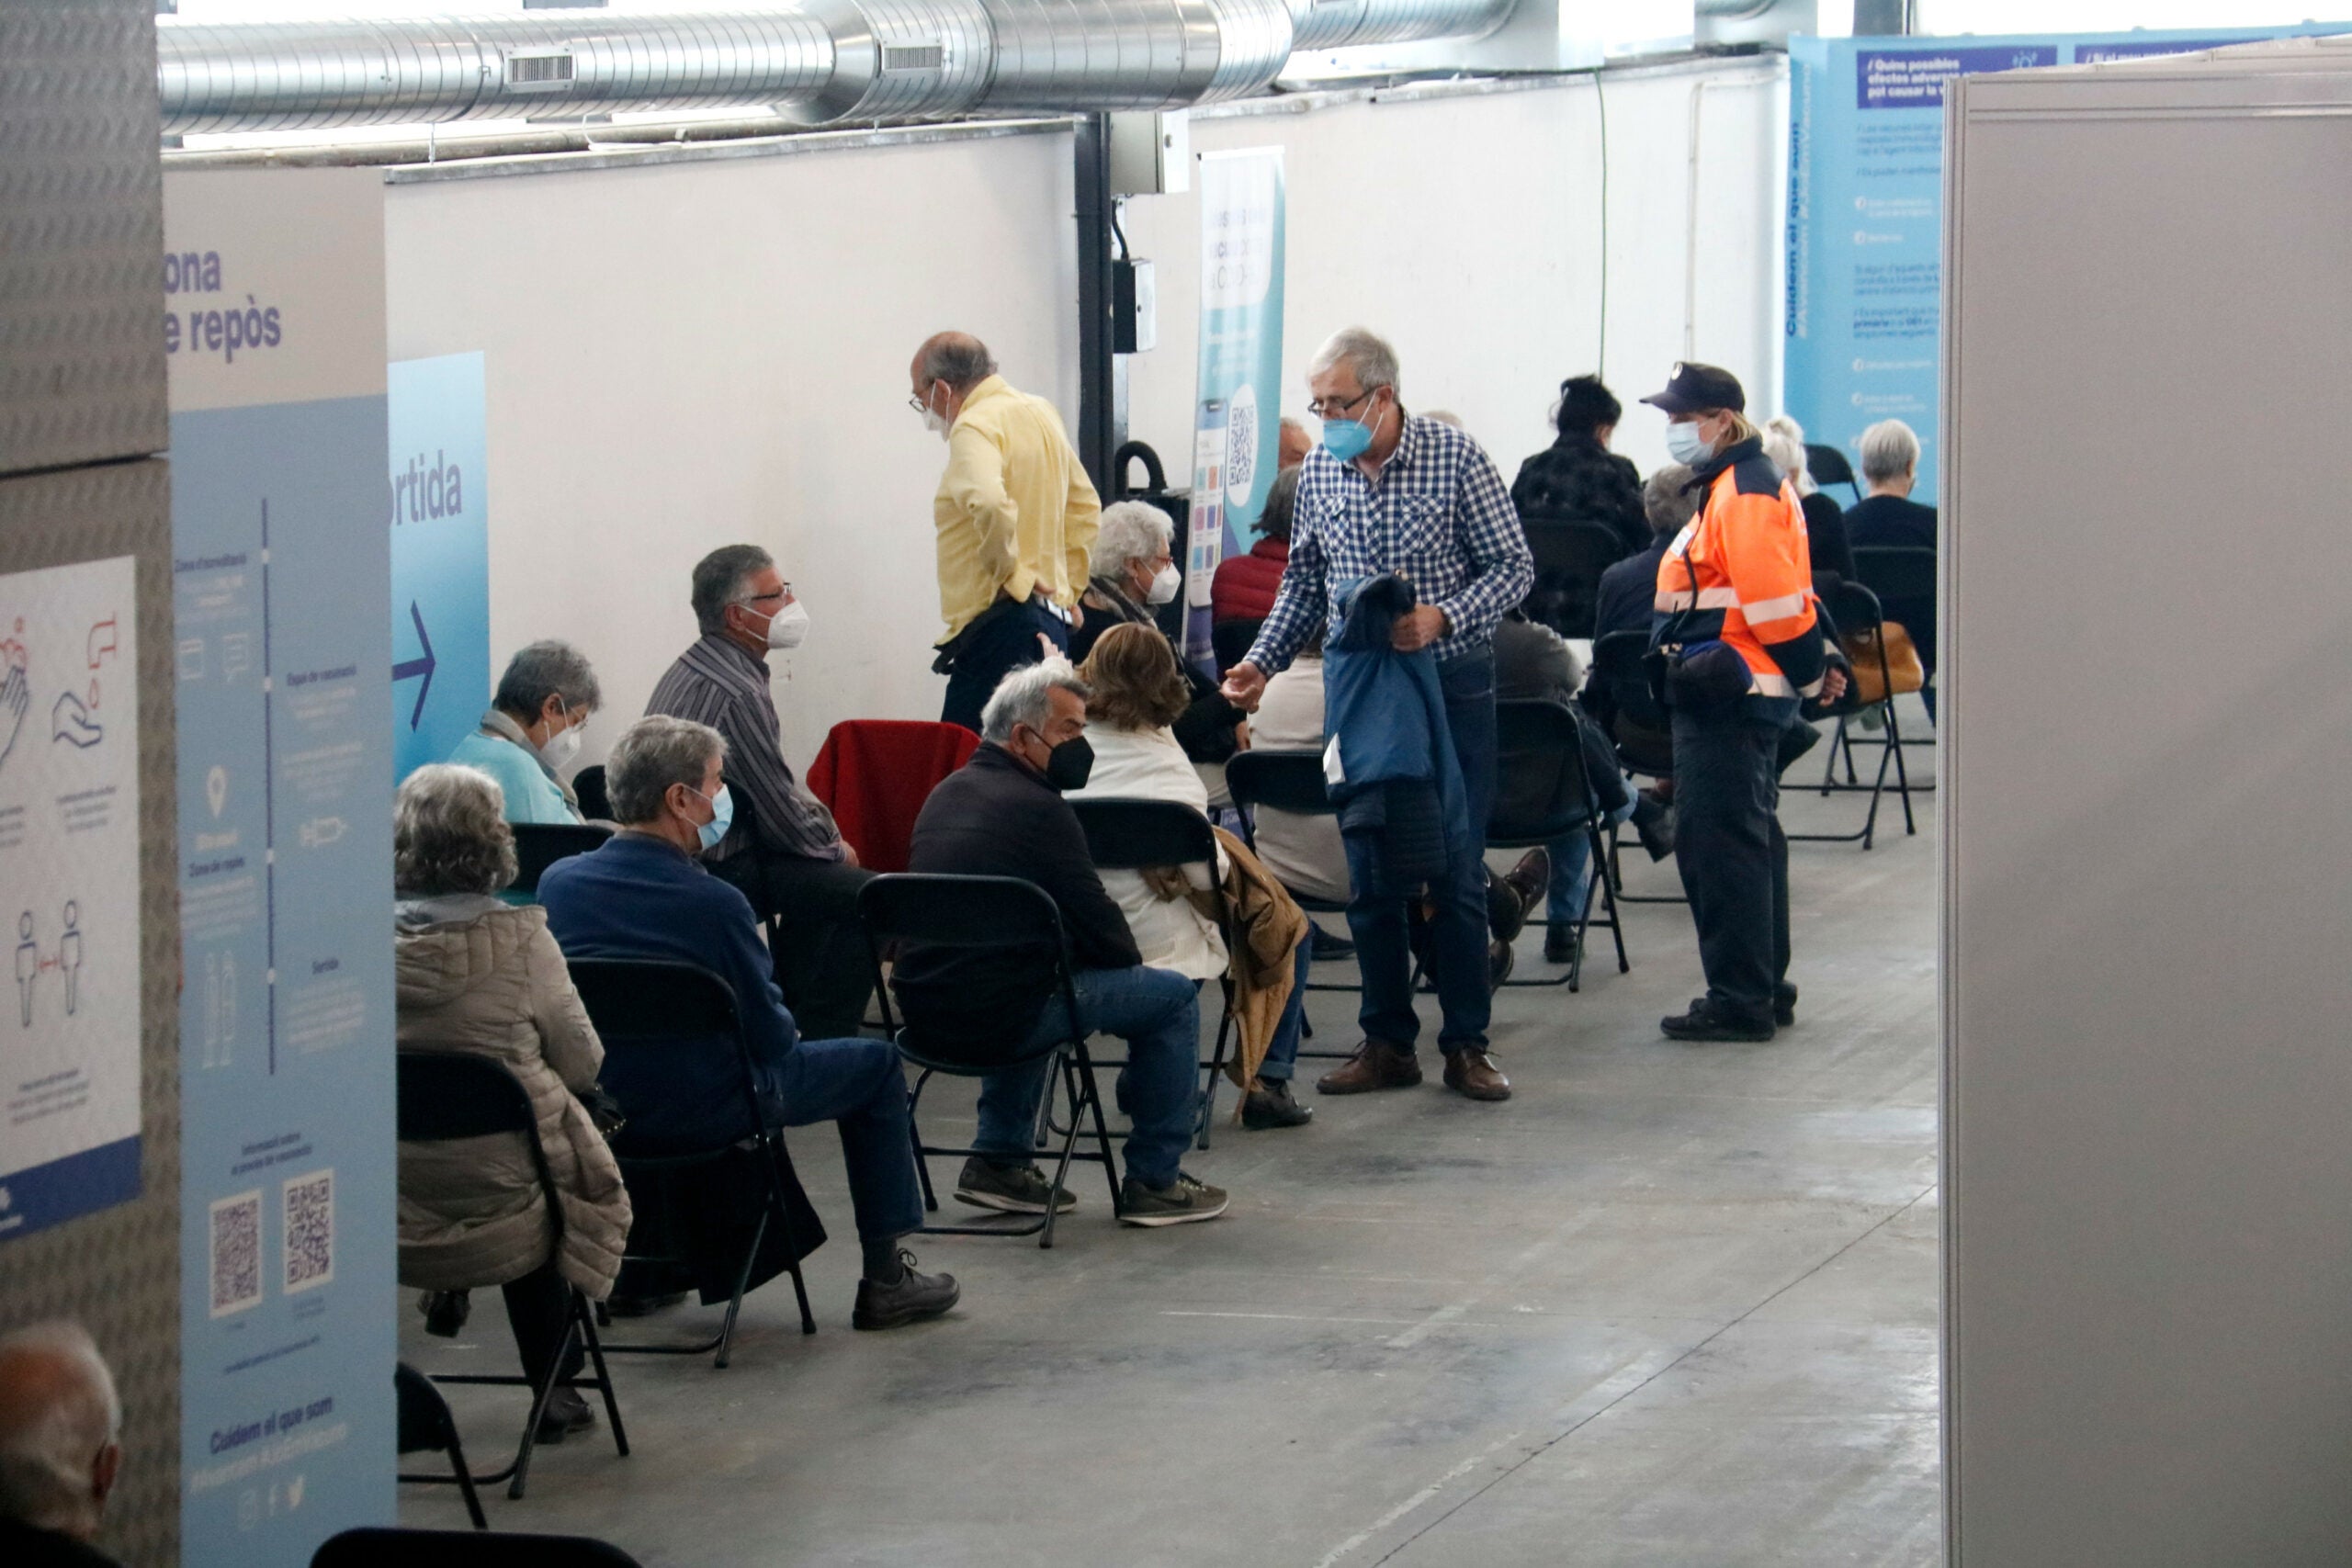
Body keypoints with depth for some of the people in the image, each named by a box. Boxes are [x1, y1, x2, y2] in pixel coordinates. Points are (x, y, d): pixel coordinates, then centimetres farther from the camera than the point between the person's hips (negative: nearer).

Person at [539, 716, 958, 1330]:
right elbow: (770, 1035, -13)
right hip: (698, 1112, -6)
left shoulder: (558, 882, -7)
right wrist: (786, 1029, 11)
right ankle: (885, 1279, 18)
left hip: (589, 1111, 6)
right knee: (876, 1064, 14)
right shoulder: (713, 902, -22)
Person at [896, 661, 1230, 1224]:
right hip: (994, 1010, -9)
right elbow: (1098, 925, -10)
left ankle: (998, 1159, 34)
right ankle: (1153, 1181, 11)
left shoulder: (950, 791, 14)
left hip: (923, 1004, 9)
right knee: (1173, 997, 4)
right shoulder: (1036, 807, -14)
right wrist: (1130, 958, 11)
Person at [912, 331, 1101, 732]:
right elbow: (1085, 508, 26)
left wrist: (1007, 573, -16)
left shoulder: (975, 427, -11)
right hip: (1052, 620, 10)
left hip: (1002, 622, -10)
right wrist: (1067, 590, 23)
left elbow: (989, 504, -30)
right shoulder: (1042, 414, 18)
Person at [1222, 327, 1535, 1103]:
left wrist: (1440, 618, -22)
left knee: (1455, 871, -1)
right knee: (1368, 873, 5)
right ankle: (1387, 1041, 13)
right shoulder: (1319, 471, 4)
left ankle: (1466, 1043, 8)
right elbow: (1303, 585, 14)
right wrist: (1261, 661, 1)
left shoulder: (1454, 458, -9)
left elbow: (1513, 565, -7)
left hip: (1452, 683, -4)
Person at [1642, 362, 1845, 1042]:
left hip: (1727, 697, -11)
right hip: (1730, 696, 11)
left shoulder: (1744, 495, -16)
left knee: (1717, 840, -9)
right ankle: (1764, 987, 23)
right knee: (1748, 837, 16)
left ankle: (1739, 1000, -8)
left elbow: (1776, 600, -21)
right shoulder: (1738, 484, 19)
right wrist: (1814, 666, 15)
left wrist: (1811, 672, -12)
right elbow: (1783, 596, 21)